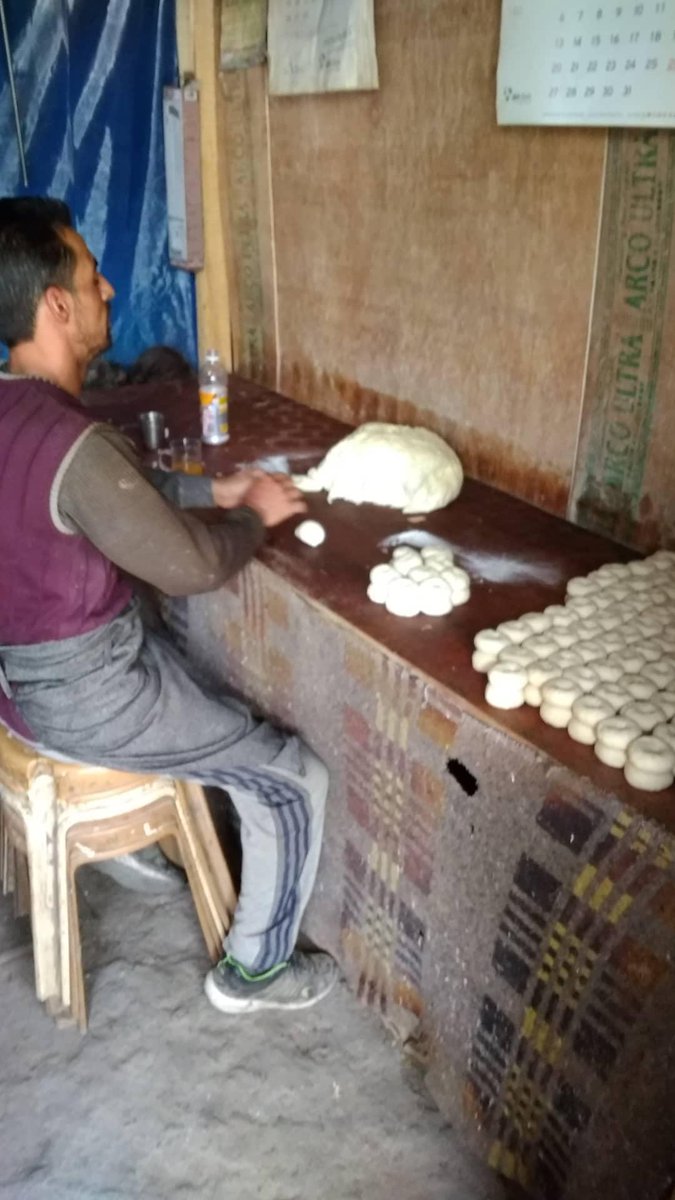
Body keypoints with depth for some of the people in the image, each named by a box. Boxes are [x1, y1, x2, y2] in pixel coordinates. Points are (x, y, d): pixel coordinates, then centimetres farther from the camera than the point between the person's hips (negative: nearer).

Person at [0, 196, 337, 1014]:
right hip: (80, 695, -9)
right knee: (294, 779, 2)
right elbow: (193, 567, -21)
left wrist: (212, 490, 9)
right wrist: (257, 517, -3)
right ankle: (252, 970, 21)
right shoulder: (71, 445, -31)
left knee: (213, 694, 33)